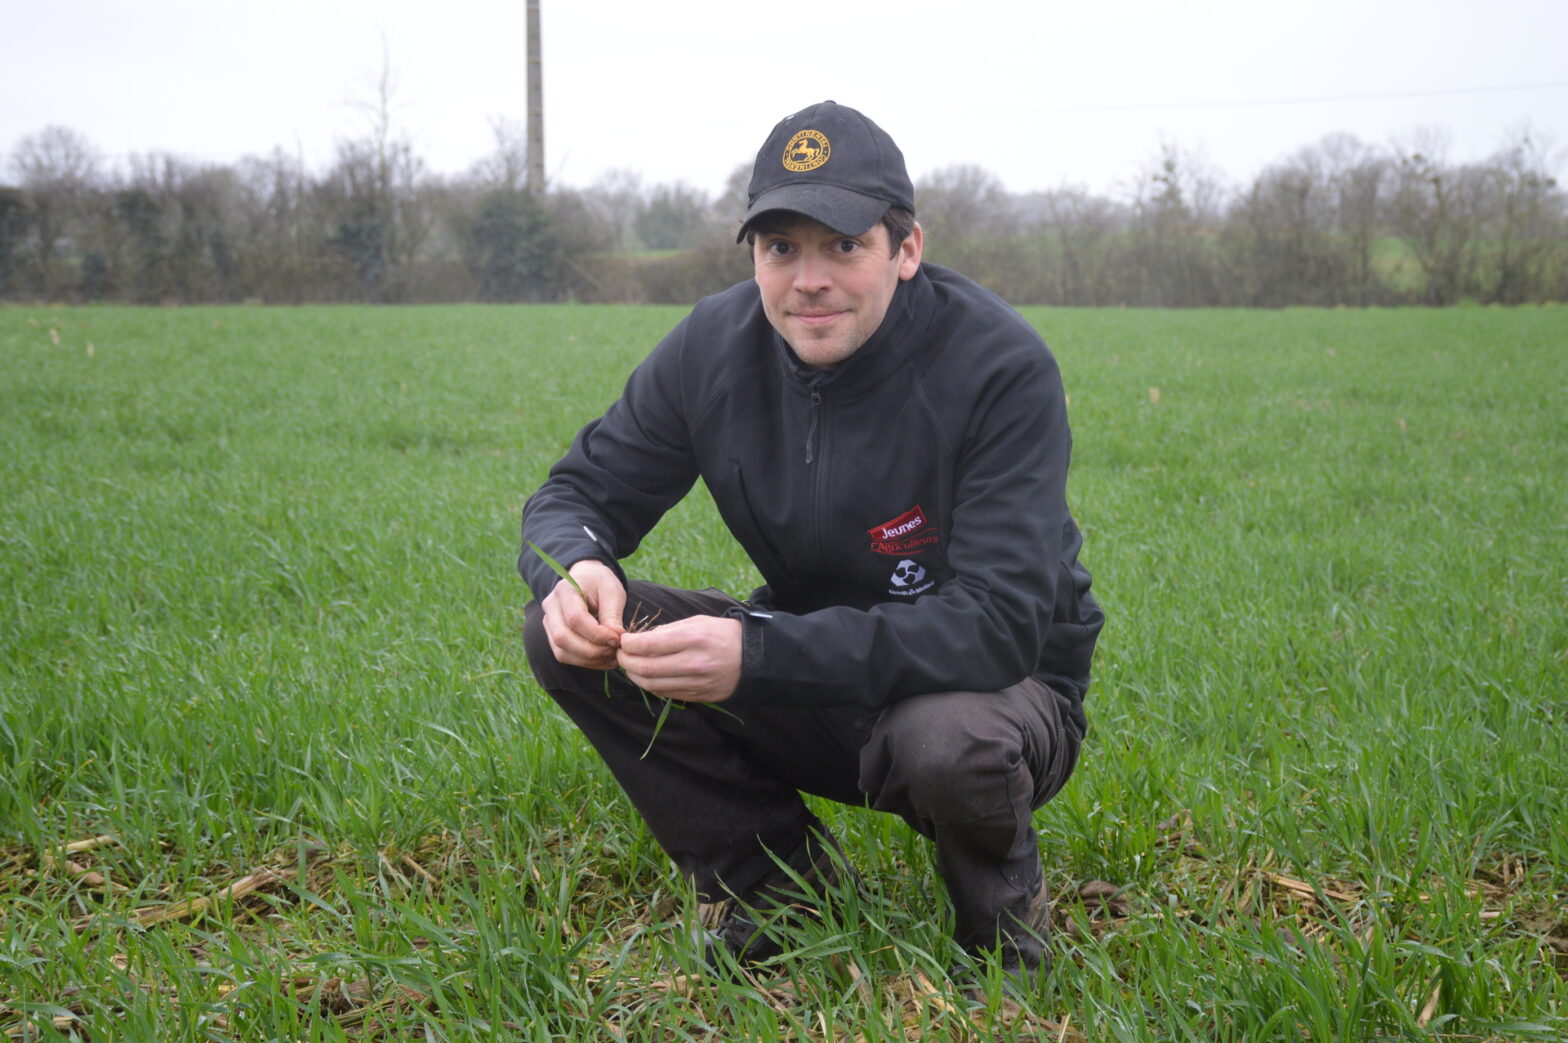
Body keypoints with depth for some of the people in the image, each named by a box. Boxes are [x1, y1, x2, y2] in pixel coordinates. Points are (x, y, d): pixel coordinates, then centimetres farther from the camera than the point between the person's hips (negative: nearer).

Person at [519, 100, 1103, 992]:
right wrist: (572, 569, -27)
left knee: (945, 743, -41)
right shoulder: (716, 346, -9)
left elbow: (998, 624, -32)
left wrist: (758, 655, -42)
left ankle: (1001, 897, -3)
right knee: (568, 637, -14)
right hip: (810, 680, 5)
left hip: (1000, 685, -4)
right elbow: (581, 491, 0)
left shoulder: (1000, 367, -24)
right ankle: (776, 880, 2)